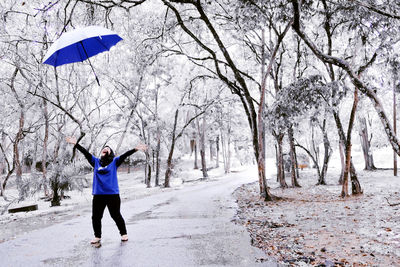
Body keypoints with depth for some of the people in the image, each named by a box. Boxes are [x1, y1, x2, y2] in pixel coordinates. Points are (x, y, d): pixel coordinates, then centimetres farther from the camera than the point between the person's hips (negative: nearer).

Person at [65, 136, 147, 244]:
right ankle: (97, 236, 25)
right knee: (96, 217, 7)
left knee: (116, 215, 4)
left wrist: (135, 149, -16)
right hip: (98, 195, 3)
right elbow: (86, 153, 8)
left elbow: (125, 155, -5)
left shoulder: (114, 162, 6)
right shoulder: (96, 162, 12)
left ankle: (123, 234, 21)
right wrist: (75, 144, 2)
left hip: (113, 194, -3)